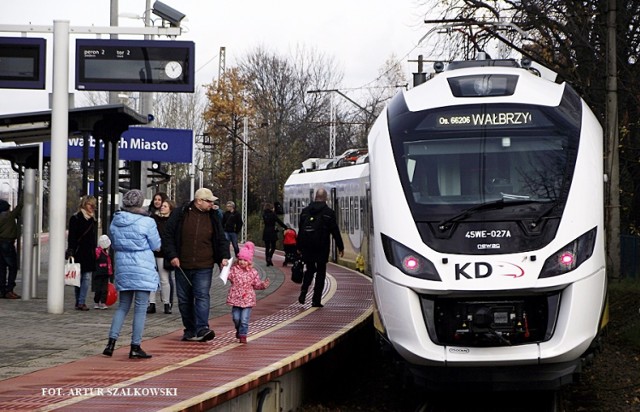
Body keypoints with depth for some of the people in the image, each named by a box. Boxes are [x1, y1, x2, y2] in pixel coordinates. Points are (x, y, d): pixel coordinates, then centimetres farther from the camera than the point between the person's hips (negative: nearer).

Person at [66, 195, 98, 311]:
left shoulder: (93, 220, 13)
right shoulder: (75, 219, -4)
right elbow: (71, 237, -9)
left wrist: (94, 251, 15)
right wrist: (70, 253, -16)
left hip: (89, 254, 5)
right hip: (78, 253, -5)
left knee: (87, 277, -4)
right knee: (79, 278, 1)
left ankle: (80, 302, -5)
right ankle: (79, 302, 5)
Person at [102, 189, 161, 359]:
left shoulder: (115, 222, 3)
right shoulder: (147, 222, -13)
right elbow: (156, 246, -3)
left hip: (123, 269, 5)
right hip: (143, 270, -5)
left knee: (123, 306, 16)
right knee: (140, 309, 1)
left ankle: (111, 342, 8)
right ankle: (135, 347, 2)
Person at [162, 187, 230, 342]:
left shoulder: (213, 217, 7)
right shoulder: (180, 214, -1)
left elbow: (221, 239, 13)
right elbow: (167, 235, 2)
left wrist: (224, 257, -2)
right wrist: (172, 255, -7)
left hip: (204, 267, 0)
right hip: (182, 266, 0)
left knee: (202, 296, -14)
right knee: (184, 299, 7)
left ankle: (202, 329, -20)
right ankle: (190, 330, 17)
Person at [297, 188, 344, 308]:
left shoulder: (305, 211, 5)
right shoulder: (329, 212, -6)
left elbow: (300, 230, 8)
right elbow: (335, 231, -4)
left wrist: (299, 247, 15)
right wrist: (340, 247, 4)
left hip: (307, 248, 3)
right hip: (322, 248, -3)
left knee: (310, 269, 18)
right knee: (320, 272, 5)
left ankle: (303, 291, -5)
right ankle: (316, 300, 1)